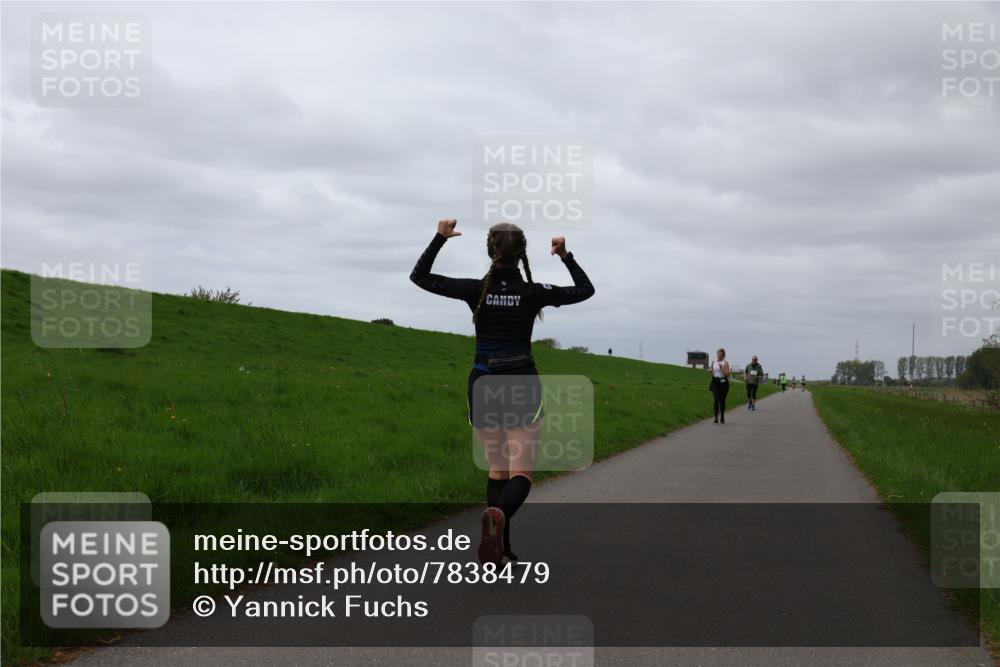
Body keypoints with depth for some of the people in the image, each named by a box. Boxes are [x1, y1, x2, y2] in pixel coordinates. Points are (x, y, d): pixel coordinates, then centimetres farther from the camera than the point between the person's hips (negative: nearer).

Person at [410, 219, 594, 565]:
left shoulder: (476, 289, -6)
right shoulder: (533, 292, -7)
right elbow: (585, 290, 9)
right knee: (521, 474, -2)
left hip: (483, 387, 2)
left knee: (498, 469, 17)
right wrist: (566, 256, 15)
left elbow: (419, 276, 4)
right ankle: (499, 514, -35)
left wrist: (439, 238, 8)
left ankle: (500, 549, 10)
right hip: (522, 388, -2)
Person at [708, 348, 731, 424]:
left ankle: (722, 417, 23)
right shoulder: (714, 362, 10)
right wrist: (710, 371, 1)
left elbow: (727, 374, -10)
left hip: (723, 382, -2)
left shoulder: (725, 363, -3)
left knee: (722, 400, 7)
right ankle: (716, 417, -15)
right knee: (716, 399, -12)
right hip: (715, 382, 2)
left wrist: (722, 369, -23)